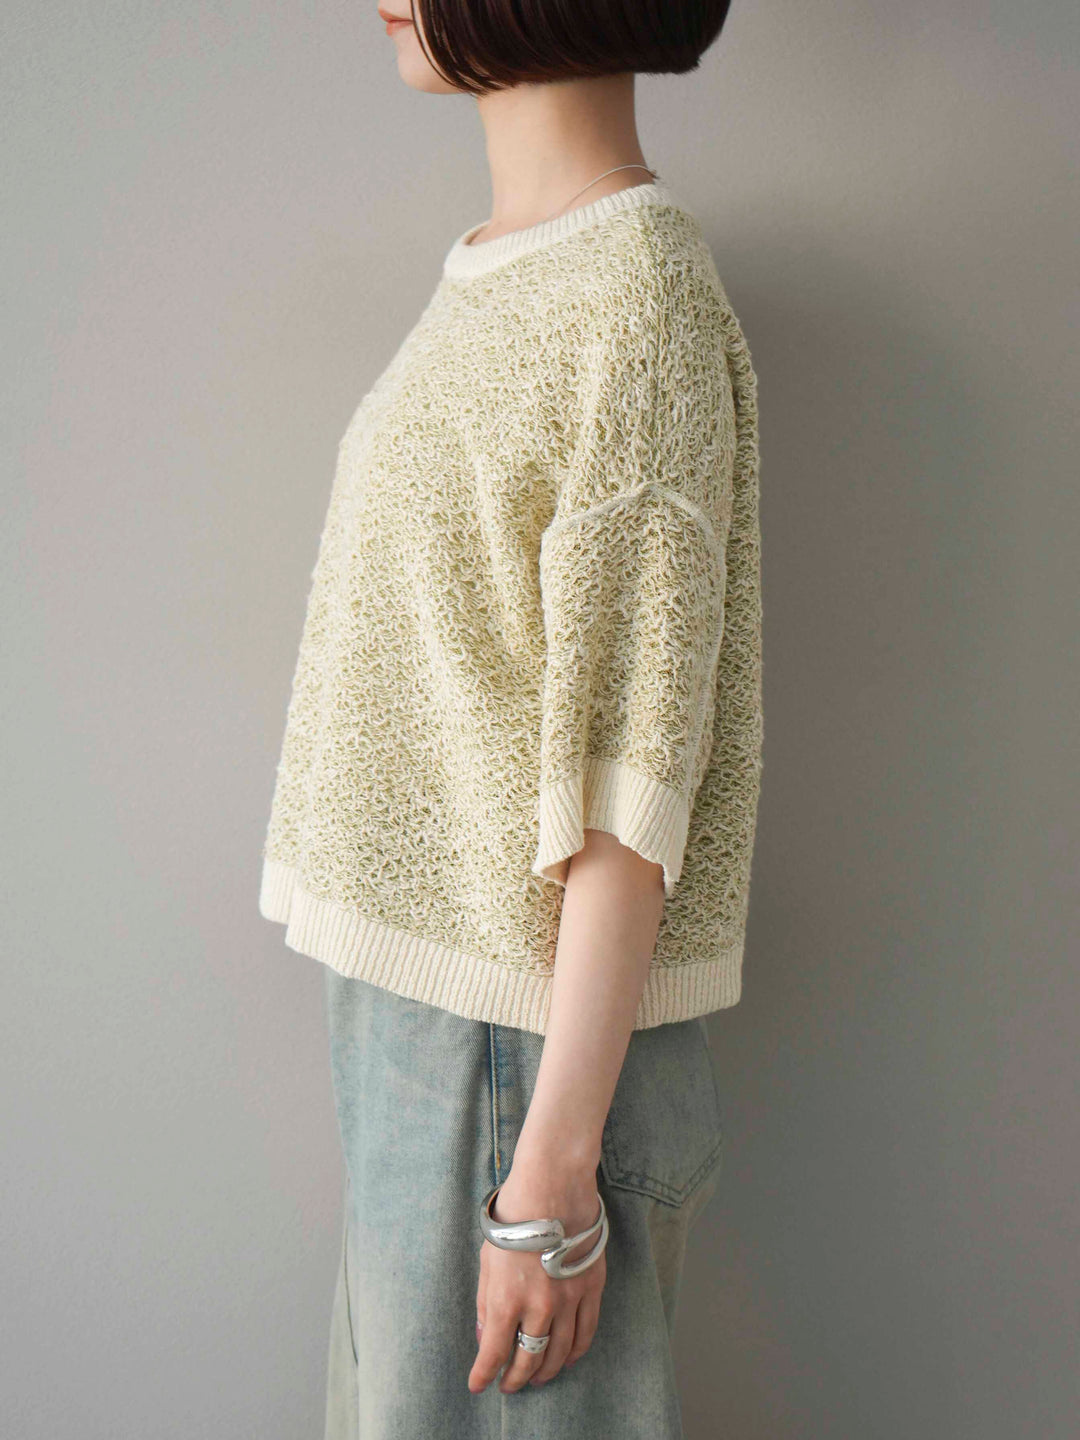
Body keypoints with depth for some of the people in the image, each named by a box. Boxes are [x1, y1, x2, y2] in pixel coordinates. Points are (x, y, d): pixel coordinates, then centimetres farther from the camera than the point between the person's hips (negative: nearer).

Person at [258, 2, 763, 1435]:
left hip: (525, 1030, -8)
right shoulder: (501, 274, 9)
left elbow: (630, 789, -20)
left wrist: (552, 1171, -19)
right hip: (414, 976, 8)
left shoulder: (637, 308, -18)